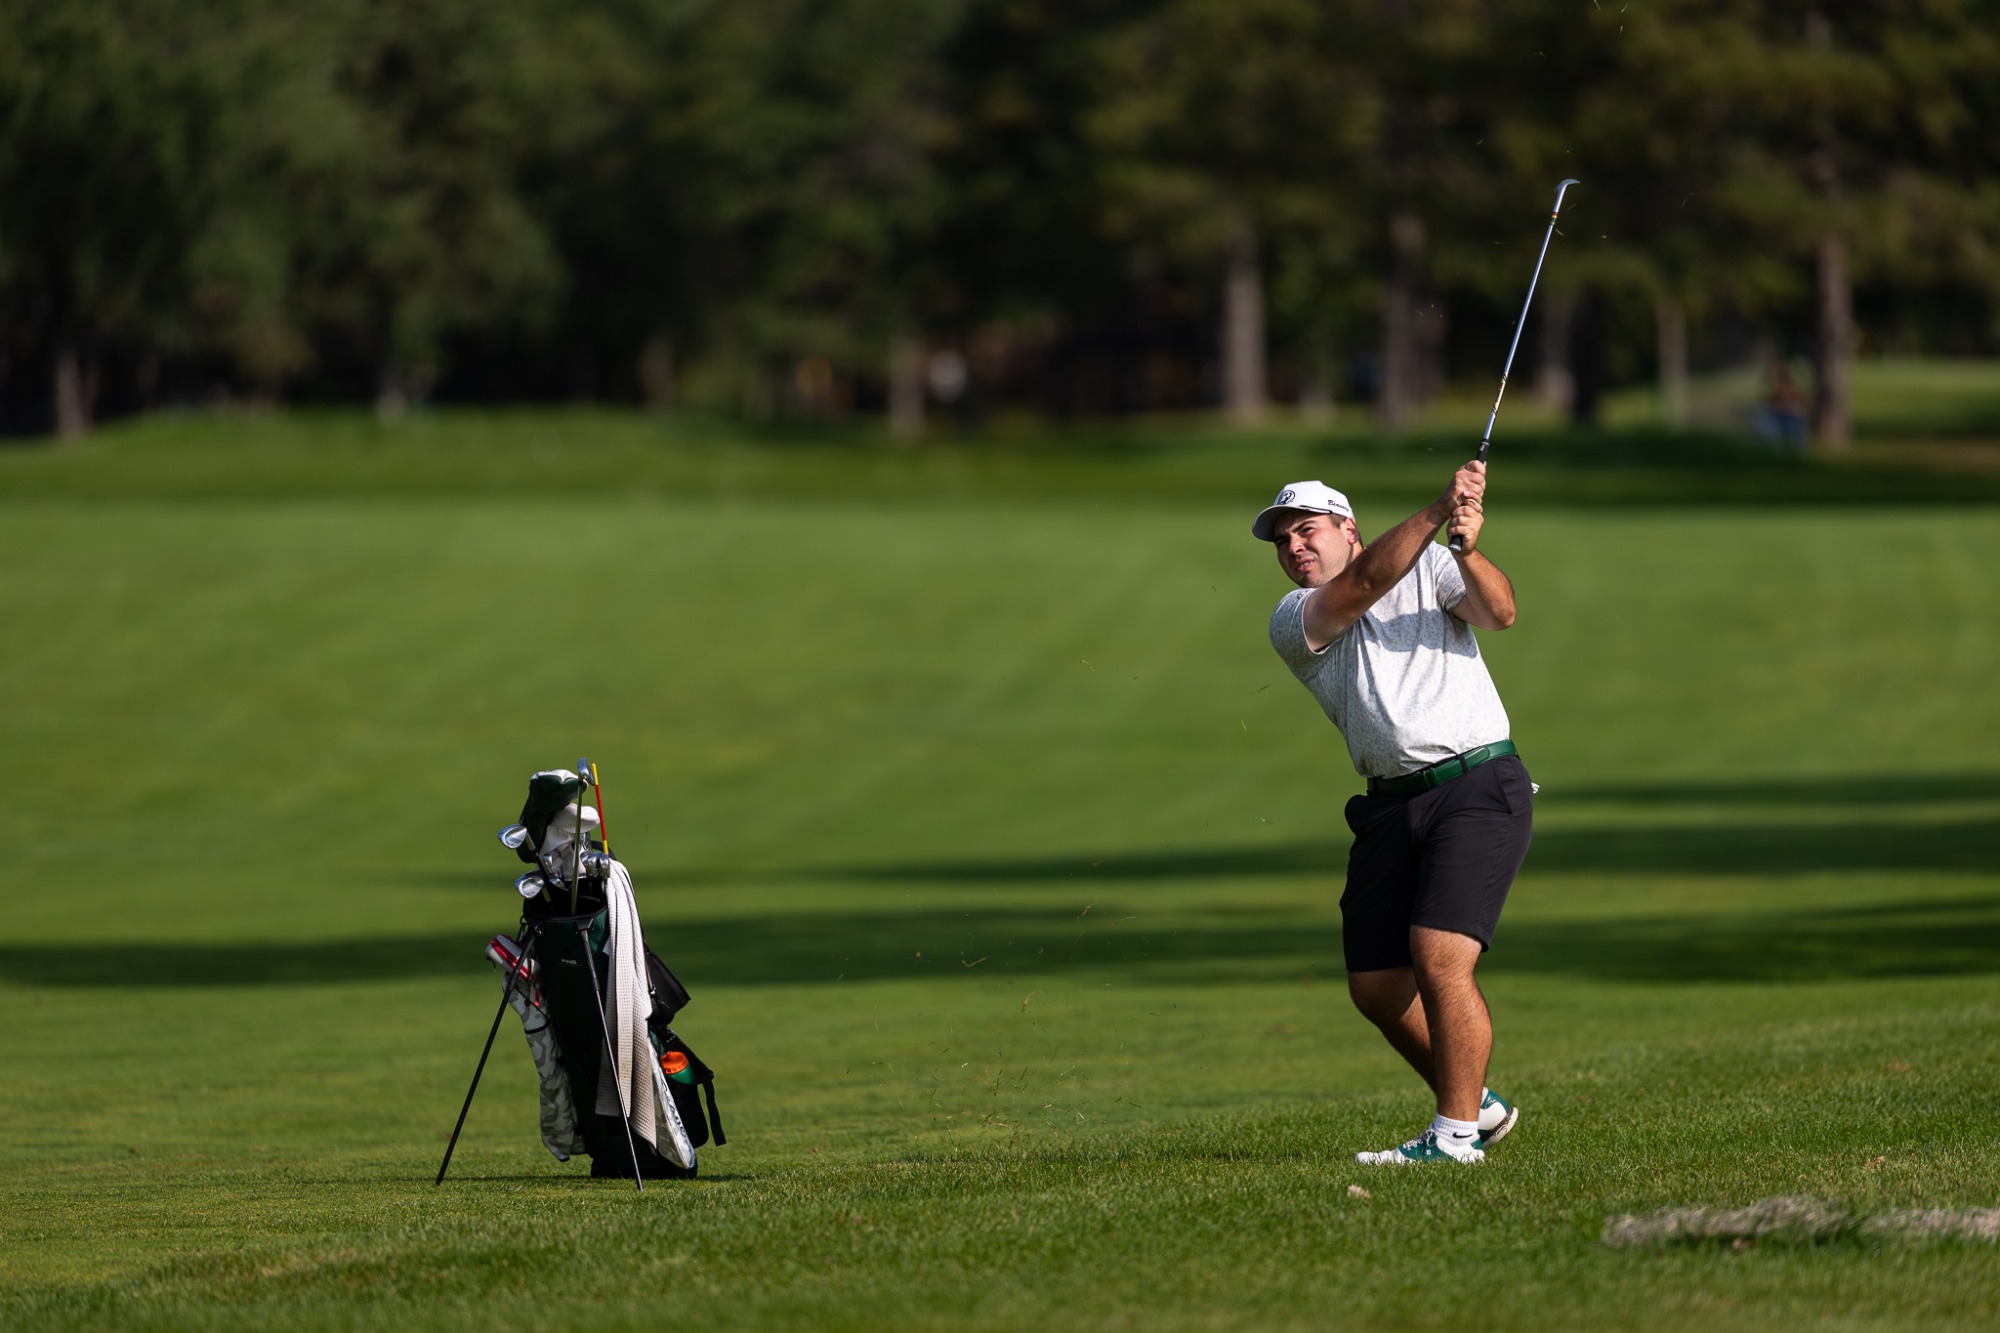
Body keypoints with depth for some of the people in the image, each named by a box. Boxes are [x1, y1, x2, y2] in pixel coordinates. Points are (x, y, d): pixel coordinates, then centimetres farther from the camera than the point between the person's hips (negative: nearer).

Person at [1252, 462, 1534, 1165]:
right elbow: (1363, 584, -10)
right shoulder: (1292, 621, 8)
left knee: (1439, 959, -19)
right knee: (1376, 988, 6)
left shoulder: (1429, 567, 7)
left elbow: (1498, 612, -10)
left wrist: (1467, 550, -30)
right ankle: (1476, 1105, 27)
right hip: (1390, 808, 5)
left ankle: (1456, 1135, -11)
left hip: (1478, 784, -5)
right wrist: (1436, 512, -22)